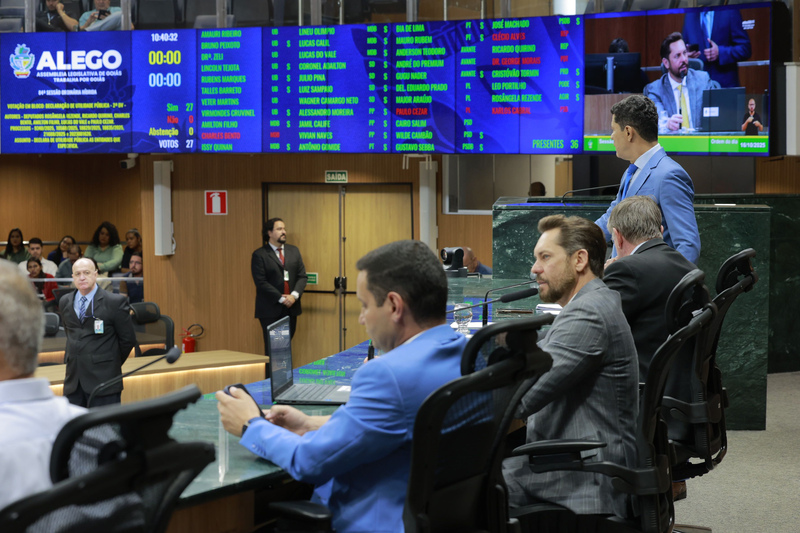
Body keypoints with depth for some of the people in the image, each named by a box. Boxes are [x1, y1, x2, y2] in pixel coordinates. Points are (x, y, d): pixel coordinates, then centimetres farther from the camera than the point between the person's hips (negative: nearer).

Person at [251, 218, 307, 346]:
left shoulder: (293, 251, 12)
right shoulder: (259, 255, -3)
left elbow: (302, 276, 8)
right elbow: (261, 282, -10)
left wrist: (294, 295, -9)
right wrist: (281, 298, -15)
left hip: (291, 308, 5)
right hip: (270, 309, -4)